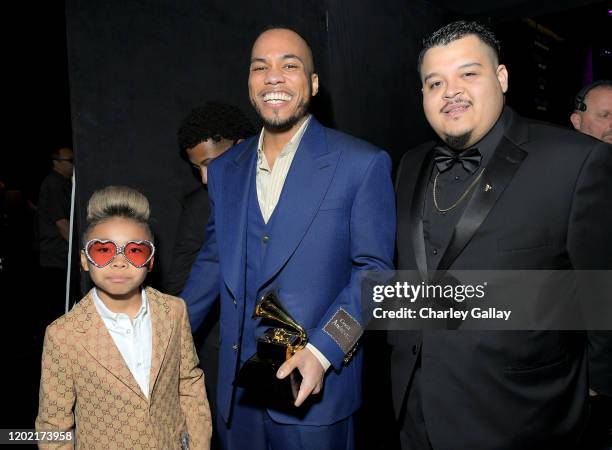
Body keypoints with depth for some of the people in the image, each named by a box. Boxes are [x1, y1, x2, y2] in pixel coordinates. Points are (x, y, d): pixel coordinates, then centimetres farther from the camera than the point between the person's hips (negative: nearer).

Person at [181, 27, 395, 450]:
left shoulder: (363, 164, -9)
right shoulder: (224, 169, 6)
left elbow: (374, 268, -9)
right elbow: (214, 259, 13)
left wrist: (322, 351, -18)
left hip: (316, 385, -4)